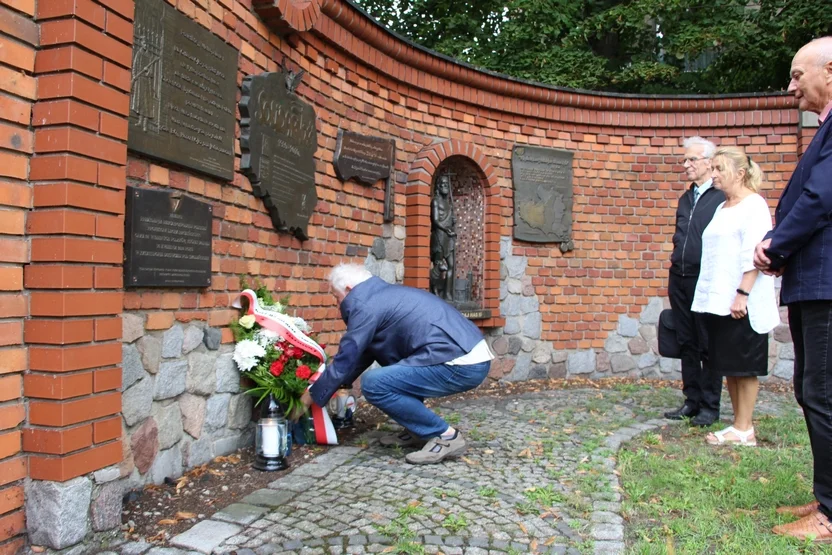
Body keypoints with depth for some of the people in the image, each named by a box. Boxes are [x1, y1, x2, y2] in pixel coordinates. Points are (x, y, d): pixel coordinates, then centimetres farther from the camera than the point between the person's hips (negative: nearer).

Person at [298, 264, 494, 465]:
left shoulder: (366, 306, -6)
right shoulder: (384, 295, 22)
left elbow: (345, 361, -1)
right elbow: (363, 354, 31)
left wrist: (312, 396, 13)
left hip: (461, 365, -10)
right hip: (471, 356, 10)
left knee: (374, 384, -12)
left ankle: (445, 436, -3)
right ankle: (419, 430, 22)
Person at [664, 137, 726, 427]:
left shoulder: (723, 197, -7)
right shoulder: (685, 199, 17)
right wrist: (675, 259, 13)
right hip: (680, 279, 7)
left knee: (708, 345, 1)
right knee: (686, 344, 11)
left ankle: (710, 406, 11)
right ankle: (692, 400, 21)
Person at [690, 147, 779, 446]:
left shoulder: (754, 205, -7)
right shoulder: (722, 208, 18)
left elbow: (754, 255, -16)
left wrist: (743, 294, -22)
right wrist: (712, 296, 12)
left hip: (741, 303, -8)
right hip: (717, 299, 8)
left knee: (743, 366, -1)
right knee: (727, 365, 10)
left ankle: (743, 430, 6)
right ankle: (740, 425, 18)